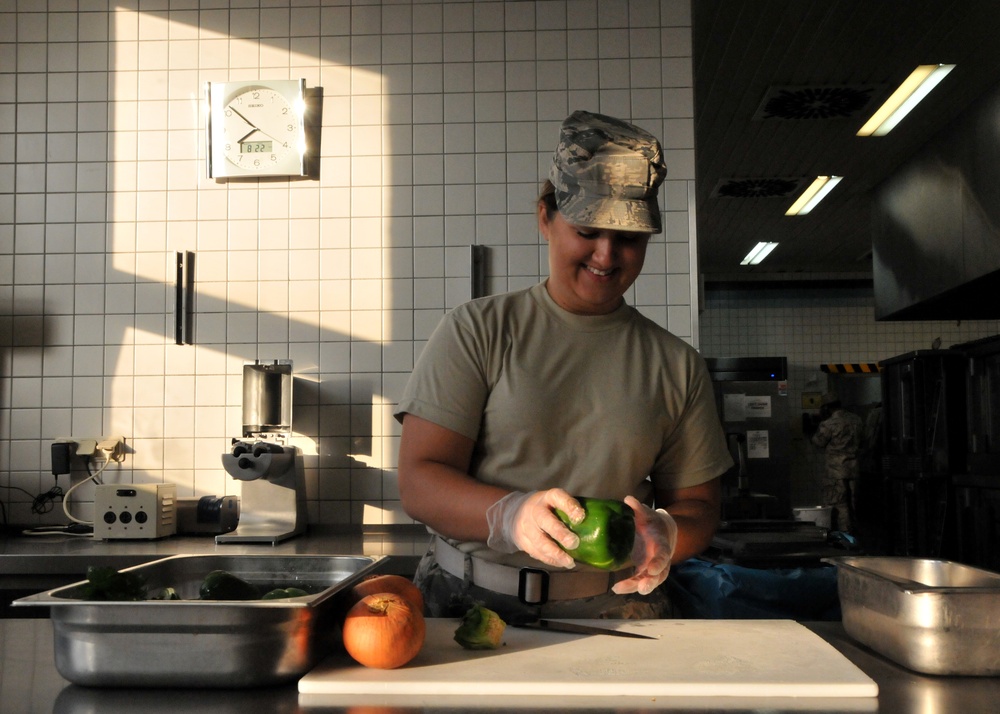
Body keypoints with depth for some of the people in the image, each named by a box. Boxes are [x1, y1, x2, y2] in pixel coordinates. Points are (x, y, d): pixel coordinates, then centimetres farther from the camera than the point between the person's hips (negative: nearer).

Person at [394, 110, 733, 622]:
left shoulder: (676, 365, 11)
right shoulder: (476, 330, 3)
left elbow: (696, 504, 14)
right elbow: (419, 481, -4)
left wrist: (662, 535, -11)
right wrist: (511, 513, -24)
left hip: (611, 610, 3)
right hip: (470, 601, -3)